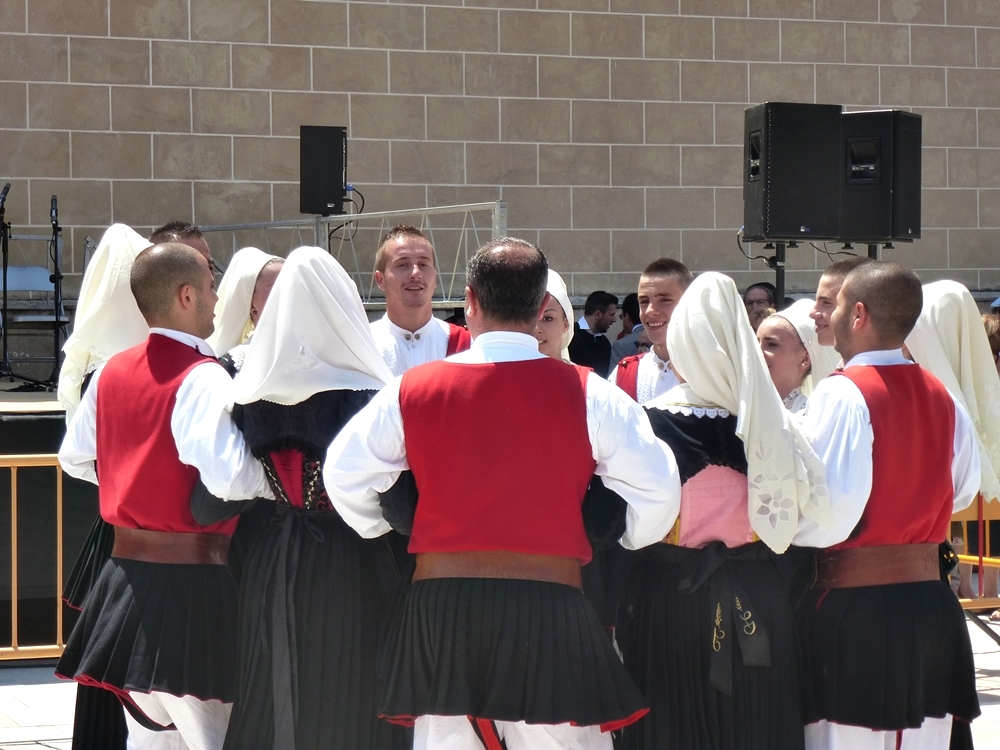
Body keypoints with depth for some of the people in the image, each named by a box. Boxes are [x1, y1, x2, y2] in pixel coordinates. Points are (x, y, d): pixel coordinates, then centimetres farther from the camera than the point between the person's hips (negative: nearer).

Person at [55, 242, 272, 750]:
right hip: (191, 577, -7)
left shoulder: (112, 372, 7)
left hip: (126, 569, 8)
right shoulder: (202, 378, -16)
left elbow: (75, 459, 19)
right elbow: (229, 477, -28)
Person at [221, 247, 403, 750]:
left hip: (271, 563, 5)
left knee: (271, 699, 13)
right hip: (347, 567, -5)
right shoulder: (365, 396, -13)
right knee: (344, 706, 3)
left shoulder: (252, 395, 1)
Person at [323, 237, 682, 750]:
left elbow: (344, 478, 8)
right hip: (549, 607, -2)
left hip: (438, 607, 2)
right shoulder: (587, 394, -4)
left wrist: (387, 535, 26)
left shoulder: (410, 390, 1)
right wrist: (619, 547, 18)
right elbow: (656, 491, -2)